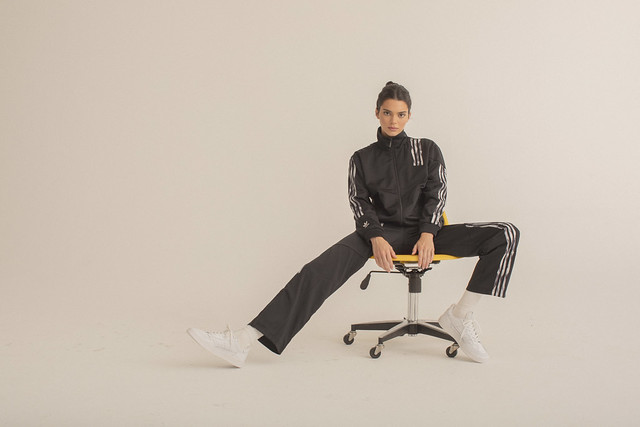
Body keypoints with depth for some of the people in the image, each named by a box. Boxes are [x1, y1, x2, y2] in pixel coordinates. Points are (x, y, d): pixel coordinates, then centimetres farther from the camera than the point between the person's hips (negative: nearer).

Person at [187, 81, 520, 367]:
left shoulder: (427, 150, 15)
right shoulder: (362, 159, 15)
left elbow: (436, 194, 6)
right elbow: (359, 202, 4)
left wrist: (428, 234, -15)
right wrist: (376, 238, -18)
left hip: (422, 232, 1)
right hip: (380, 232, -1)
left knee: (506, 235, -20)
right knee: (323, 268, -30)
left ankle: (458, 316, -17)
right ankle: (243, 341, -42)